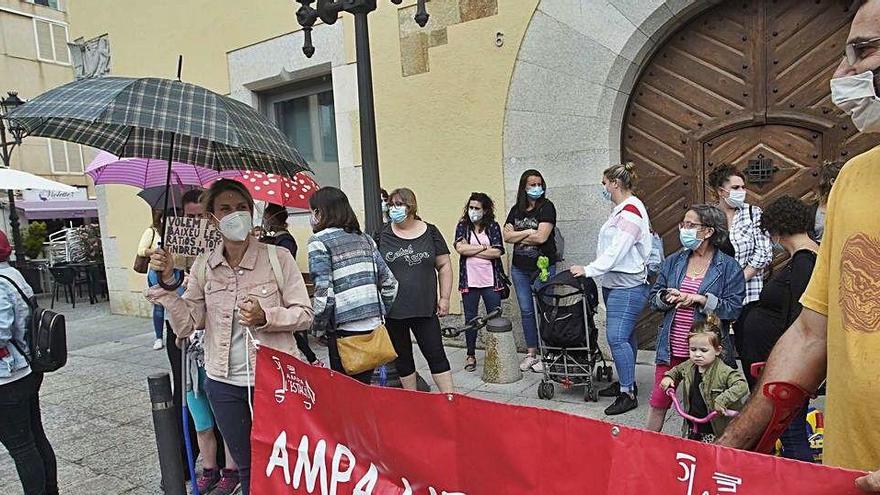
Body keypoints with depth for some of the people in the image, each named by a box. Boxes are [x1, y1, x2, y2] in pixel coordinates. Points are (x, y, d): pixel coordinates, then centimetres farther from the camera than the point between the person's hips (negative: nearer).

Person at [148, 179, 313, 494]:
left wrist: (266, 316, -24)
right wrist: (167, 283, -12)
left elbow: (305, 314, -8)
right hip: (224, 384, 3)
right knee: (246, 467, 19)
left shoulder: (277, 258, -9)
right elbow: (185, 326, -1)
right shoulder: (203, 266, 1)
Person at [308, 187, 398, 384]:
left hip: (344, 328, -6)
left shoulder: (320, 241, -6)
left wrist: (319, 324, -2)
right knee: (365, 385, 16)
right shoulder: (364, 239, 12)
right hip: (374, 324, 6)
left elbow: (324, 290, -16)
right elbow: (390, 282, 10)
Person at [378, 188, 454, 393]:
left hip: (425, 308, -1)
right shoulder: (383, 236, 2)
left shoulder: (430, 232, 2)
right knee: (402, 357, 12)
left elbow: (444, 266, 6)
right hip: (392, 310, 1)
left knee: (436, 355, 2)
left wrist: (444, 297, 1)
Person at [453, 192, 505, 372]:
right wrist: (484, 247, -9)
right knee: (470, 318, 8)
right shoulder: (462, 226, 5)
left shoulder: (493, 226, 3)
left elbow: (497, 252, -10)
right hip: (469, 281, 0)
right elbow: (460, 248, -12)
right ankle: (470, 355, 21)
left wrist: (471, 250, -9)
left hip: (491, 281, 0)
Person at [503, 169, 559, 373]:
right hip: (519, 268, 5)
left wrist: (517, 236, -6)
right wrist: (528, 232, -11)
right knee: (526, 311, 10)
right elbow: (506, 236, 0)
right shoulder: (516, 210, 10)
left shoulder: (547, 207, -6)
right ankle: (531, 353, 21)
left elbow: (541, 237, -18)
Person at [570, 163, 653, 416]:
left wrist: (588, 270, -19)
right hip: (614, 283, 10)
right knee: (625, 335, 16)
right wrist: (592, 270, 13)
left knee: (617, 337, -11)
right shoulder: (621, 210, 17)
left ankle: (628, 393, -2)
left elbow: (617, 251, -21)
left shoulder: (631, 210, -15)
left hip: (628, 286, -10)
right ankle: (626, 382, 26)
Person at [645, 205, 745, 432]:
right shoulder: (673, 262, 8)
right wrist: (667, 298, -11)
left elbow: (733, 309, -10)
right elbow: (653, 298, 9)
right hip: (671, 347, 3)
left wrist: (702, 299, -20)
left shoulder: (729, 267, -4)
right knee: (658, 401, 10)